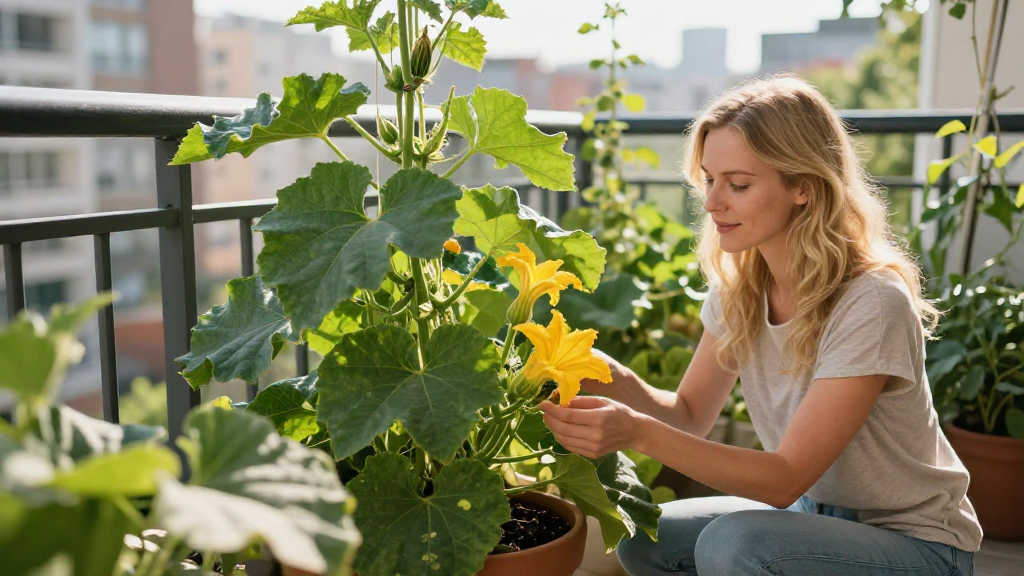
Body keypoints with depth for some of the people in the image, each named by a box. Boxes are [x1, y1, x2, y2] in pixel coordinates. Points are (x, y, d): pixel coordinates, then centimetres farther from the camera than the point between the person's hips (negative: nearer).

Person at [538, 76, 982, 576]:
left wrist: (639, 433, -38)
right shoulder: (739, 287, -6)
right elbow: (690, 415, -3)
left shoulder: (872, 305, -27)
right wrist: (618, 384, -23)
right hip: (815, 513, 6)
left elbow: (786, 479, -27)